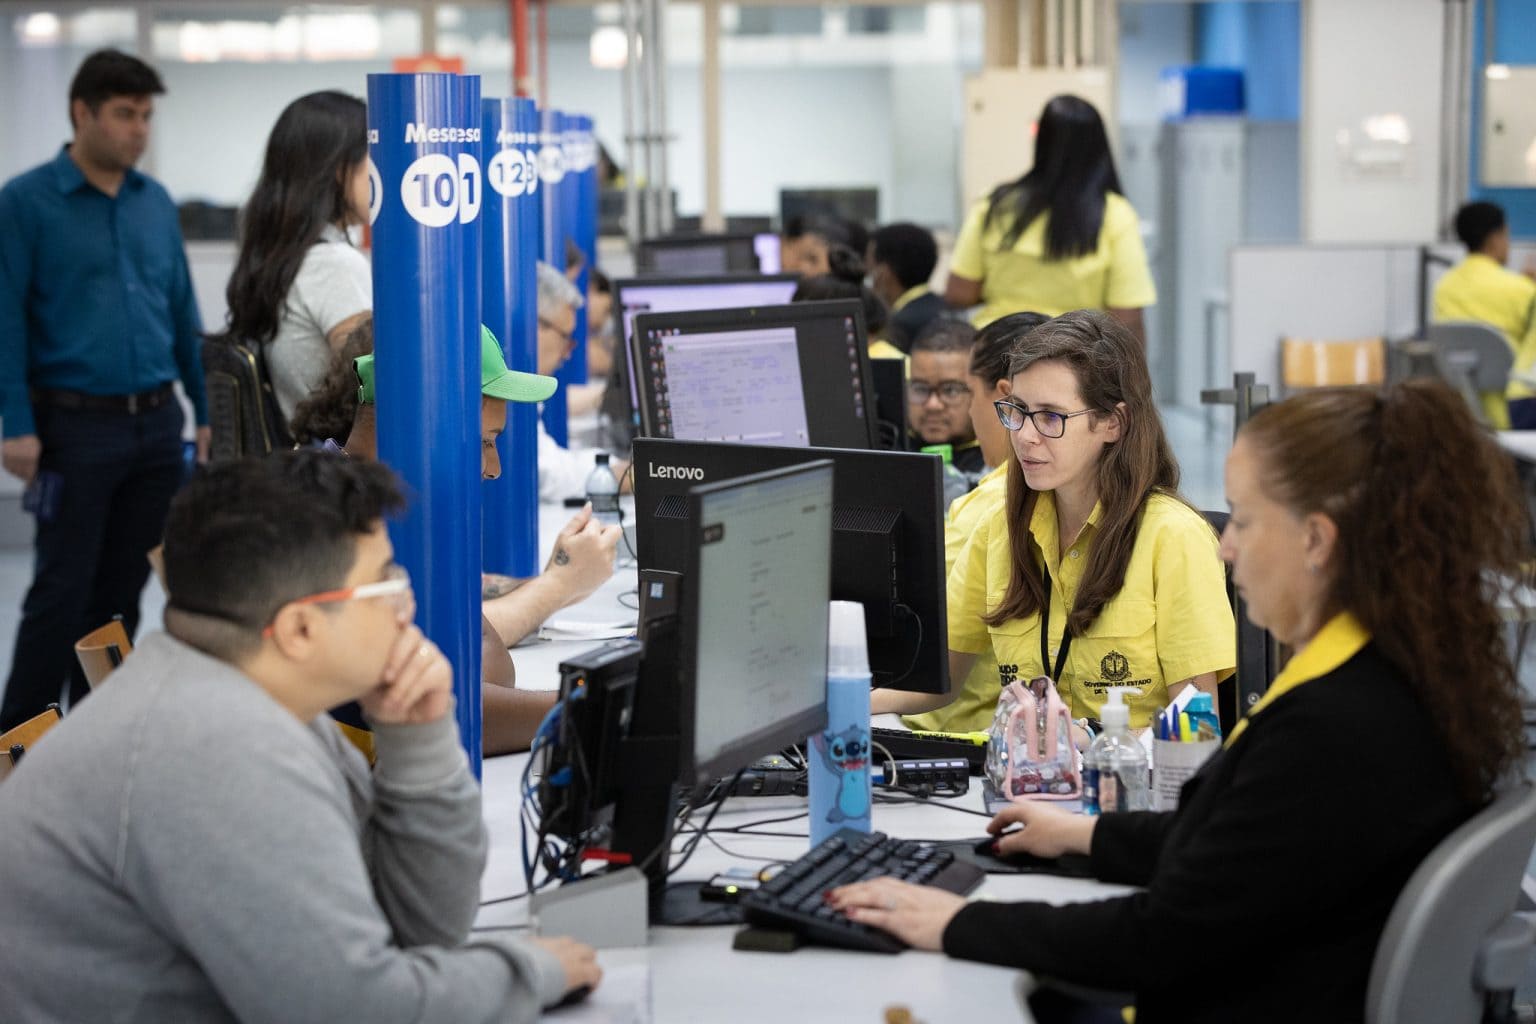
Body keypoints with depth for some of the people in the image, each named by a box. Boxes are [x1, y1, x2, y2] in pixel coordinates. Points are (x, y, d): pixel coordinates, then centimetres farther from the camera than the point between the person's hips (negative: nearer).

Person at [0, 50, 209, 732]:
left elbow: (183, 311, 16)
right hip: (76, 426, -5)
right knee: (61, 592, -3)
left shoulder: (156, 203, 11)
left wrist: (207, 409, 11)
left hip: (157, 426, 5)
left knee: (121, 592, 10)